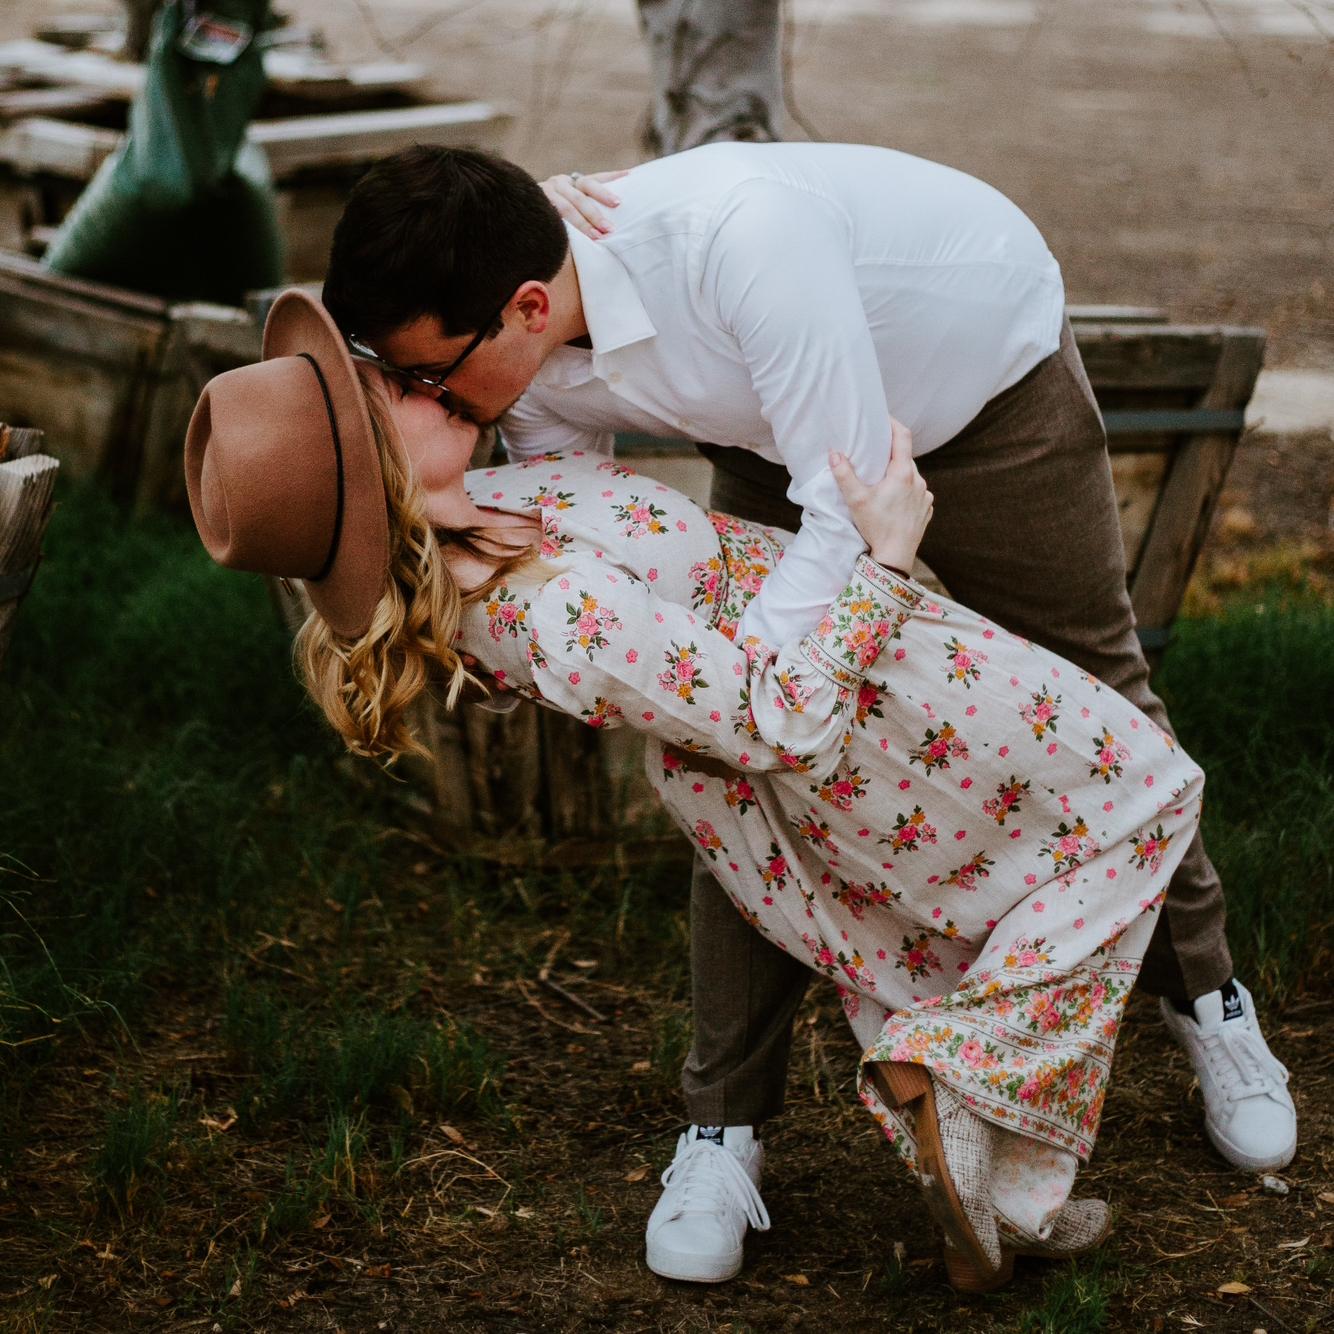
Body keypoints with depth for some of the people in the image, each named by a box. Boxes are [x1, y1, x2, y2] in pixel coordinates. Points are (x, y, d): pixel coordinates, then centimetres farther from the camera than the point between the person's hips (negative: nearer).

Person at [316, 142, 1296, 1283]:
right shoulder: (538, 372, -24)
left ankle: (1205, 995, 35)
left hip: (993, 371, -4)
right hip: (777, 430, 4)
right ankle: (726, 1120, 5)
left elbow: (847, 512, -42)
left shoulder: (739, 235, -46)